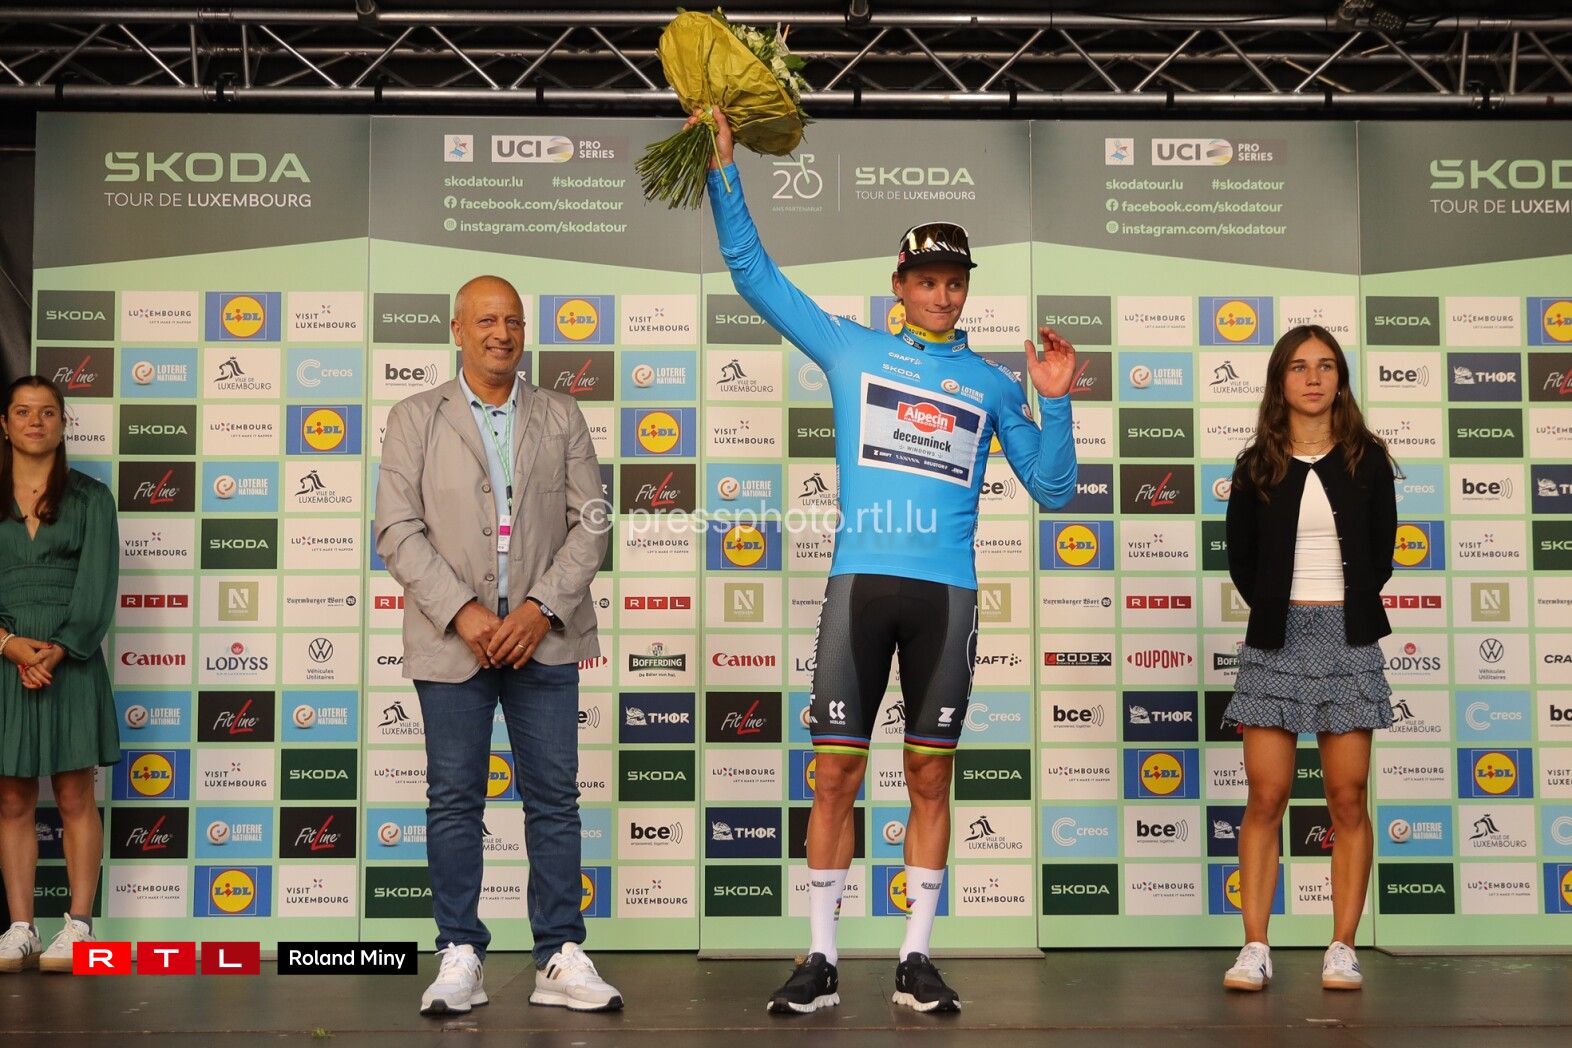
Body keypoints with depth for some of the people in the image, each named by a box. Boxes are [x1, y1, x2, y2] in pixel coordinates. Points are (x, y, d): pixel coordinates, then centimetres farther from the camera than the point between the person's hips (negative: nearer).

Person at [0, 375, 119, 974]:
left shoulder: (90, 497, 4)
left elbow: (97, 586, -4)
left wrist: (57, 652, -14)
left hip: (71, 662, -2)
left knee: (75, 797, 0)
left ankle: (79, 927, 4)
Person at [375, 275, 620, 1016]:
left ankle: (561, 959, 8)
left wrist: (541, 609, -10)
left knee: (554, 798, 2)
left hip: (543, 636, 1)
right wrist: (463, 612, -13)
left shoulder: (561, 417, 11)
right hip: (453, 640, -1)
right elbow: (398, 531, -2)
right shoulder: (414, 419, 7)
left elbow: (589, 523, 4)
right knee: (454, 800, 3)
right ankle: (459, 957, 11)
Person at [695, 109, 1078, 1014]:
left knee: (930, 778, 5)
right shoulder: (850, 349, 12)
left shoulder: (991, 384, 15)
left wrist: (1054, 403, 0)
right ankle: (823, 959, 7)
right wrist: (725, 167, 9)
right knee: (837, 775, -1)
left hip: (948, 591, 1)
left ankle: (918, 957, 14)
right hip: (860, 582, -1)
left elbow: (1052, 486, 13)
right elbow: (754, 272, 13)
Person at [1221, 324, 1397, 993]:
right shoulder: (1257, 466, 6)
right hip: (1276, 639, 0)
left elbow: (1380, 554, 9)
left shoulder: (1366, 460, 6)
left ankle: (1342, 949, 7)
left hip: (1348, 639, 0)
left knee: (1348, 800, 0)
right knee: (1266, 799, -3)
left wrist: (1348, 612, 4)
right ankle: (1255, 949, 0)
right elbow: (1240, 558, 10)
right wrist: (1276, 612, 2)